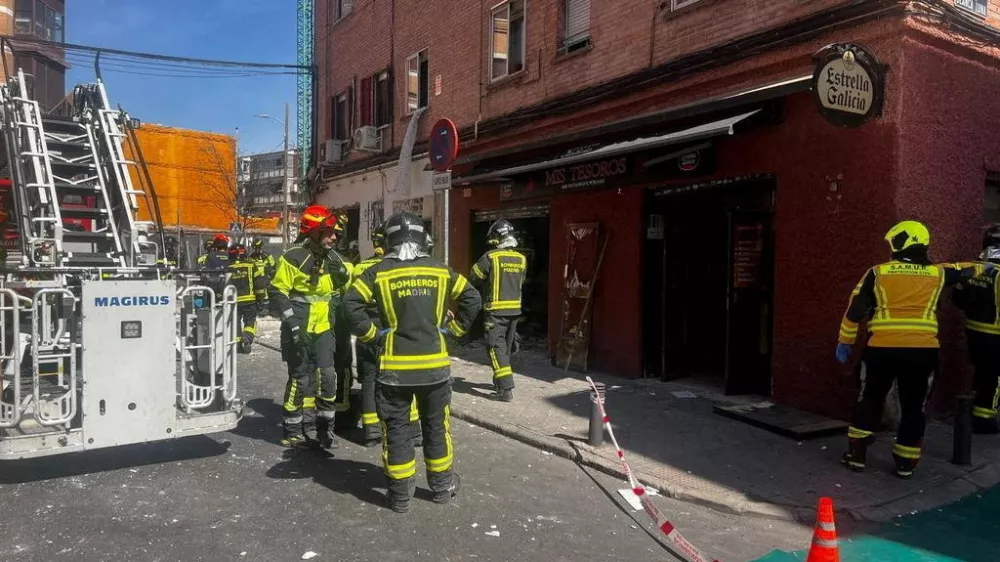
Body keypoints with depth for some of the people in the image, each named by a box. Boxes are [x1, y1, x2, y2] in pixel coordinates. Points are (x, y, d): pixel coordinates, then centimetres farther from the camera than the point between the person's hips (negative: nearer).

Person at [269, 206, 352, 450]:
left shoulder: (329, 258, 10)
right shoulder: (293, 257, -13)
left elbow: (341, 285, 23)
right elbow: (277, 293, -14)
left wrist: (341, 271, 0)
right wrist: (293, 323, -20)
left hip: (322, 328, 7)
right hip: (299, 330, -7)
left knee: (327, 378, 5)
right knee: (300, 381, 0)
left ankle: (325, 430, 16)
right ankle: (292, 433, 15)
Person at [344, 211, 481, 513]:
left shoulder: (379, 272, -4)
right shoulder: (441, 270, 2)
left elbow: (351, 303, -12)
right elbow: (472, 299, 1)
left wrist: (371, 333, -2)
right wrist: (452, 328, 9)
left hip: (394, 366, -2)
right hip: (434, 363, 2)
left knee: (396, 428, 10)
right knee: (436, 425, 16)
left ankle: (400, 494, 17)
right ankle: (441, 486, 29)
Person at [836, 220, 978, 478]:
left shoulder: (877, 273, 2)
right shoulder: (937, 273, 8)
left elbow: (855, 310, 1)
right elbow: (965, 271, 29)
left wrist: (844, 342, 11)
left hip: (882, 350, -1)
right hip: (923, 352, 2)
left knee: (869, 402, 15)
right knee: (913, 407, 15)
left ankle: (857, 455, 19)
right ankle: (906, 464, 22)